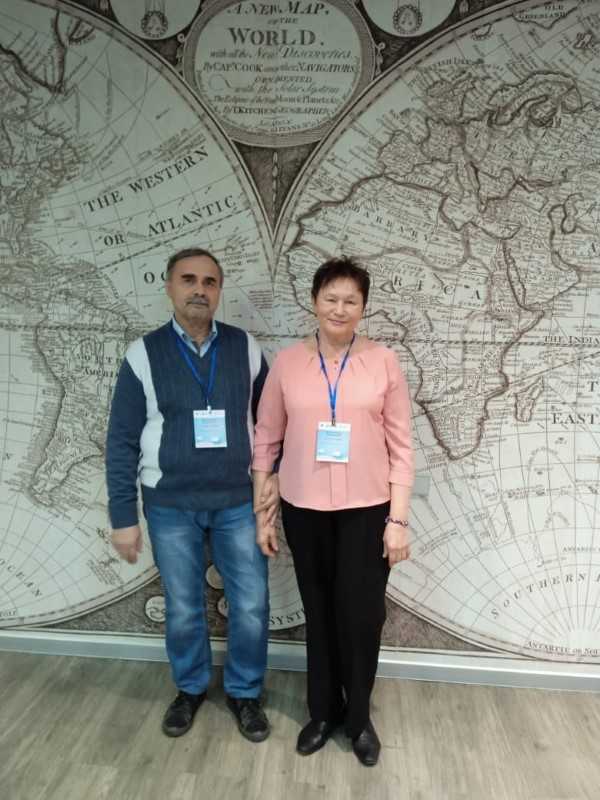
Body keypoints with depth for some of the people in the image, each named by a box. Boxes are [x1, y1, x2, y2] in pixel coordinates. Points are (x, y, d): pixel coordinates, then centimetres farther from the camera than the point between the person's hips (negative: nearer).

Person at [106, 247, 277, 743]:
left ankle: (245, 692, 34)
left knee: (251, 607, 8)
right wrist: (124, 517, -4)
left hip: (240, 502, 1)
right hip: (170, 507, 0)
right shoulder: (143, 355, -5)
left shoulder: (246, 349, -1)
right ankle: (190, 688, 41)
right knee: (183, 610, 15)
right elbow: (122, 442, -3)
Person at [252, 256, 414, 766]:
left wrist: (398, 519, -7)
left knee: (361, 615, 7)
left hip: (366, 510, -1)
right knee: (319, 612, 16)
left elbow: (400, 447, -3)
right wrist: (261, 514, 2)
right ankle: (324, 711, 38)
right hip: (304, 510, 1)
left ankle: (358, 716, 34)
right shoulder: (287, 363, -1)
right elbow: (266, 441, 2)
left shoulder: (383, 362, -4)